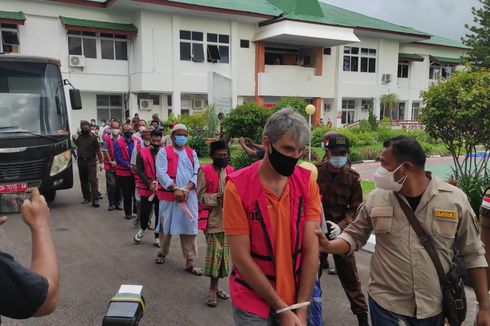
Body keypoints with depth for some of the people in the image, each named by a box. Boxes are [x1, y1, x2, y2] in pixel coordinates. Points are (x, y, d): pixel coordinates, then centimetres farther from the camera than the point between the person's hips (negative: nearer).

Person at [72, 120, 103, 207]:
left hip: (91, 161, -6)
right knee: (83, 181, 12)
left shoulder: (93, 137, -7)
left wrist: (101, 160, -14)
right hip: (81, 161, 6)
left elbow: (98, 150, -9)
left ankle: (95, 199, -10)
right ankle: (86, 197, 23)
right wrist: (74, 139, 10)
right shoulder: (79, 137, 9)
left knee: (93, 180, -8)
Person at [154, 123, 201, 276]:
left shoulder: (192, 153, 10)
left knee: (189, 227, 1)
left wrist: (187, 189, -13)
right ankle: (163, 252, 36)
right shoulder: (164, 152, 0)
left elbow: (196, 174, 2)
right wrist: (175, 189, -19)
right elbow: (161, 173, -11)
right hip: (169, 194, -2)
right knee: (166, 225, 12)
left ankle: (190, 261, 8)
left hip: (189, 195, 2)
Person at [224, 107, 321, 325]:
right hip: (252, 302, -3)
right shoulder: (238, 186, -17)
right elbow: (241, 257, -15)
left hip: (295, 300, 3)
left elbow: (311, 250, -8)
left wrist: (301, 309, -10)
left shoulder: (307, 182, -7)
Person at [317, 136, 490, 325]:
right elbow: (354, 236, 4)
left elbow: (472, 255, -1)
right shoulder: (376, 198, -6)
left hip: (434, 308, 1)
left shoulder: (454, 199, -8)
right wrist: (329, 246, -16)